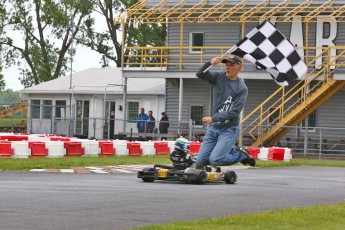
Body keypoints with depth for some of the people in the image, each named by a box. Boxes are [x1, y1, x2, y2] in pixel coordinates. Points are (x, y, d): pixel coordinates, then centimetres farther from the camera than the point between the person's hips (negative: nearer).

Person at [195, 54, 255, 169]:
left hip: (229, 129, -6)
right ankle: (233, 151, 21)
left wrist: (213, 118, -18)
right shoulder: (219, 77, 4)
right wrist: (210, 63, -21)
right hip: (214, 127, 6)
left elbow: (234, 112, -15)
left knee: (214, 160, -21)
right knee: (200, 161, 2)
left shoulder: (242, 88, -11)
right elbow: (200, 74, -4)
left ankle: (241, 155, 7)